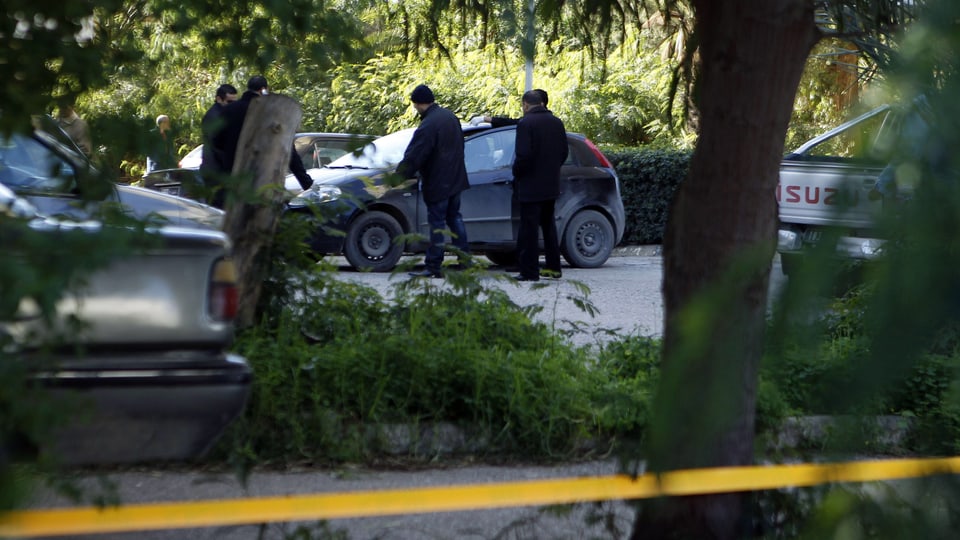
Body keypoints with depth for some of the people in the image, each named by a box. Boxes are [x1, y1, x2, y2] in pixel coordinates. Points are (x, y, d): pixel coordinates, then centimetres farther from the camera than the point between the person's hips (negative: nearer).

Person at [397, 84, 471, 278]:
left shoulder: (428, 125, -22)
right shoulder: (449, 116, 8)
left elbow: (413, 157, -22)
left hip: (437, 184, -9)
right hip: (455, 180, 9)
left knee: (437, 223, -4)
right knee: (454, 217, 19)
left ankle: (433, 267, 0)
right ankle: (464, 257, 21)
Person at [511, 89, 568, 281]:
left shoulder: (525, 123, -14)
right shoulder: (556, 122, 7)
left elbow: (523, 155, -20)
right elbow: (564, 152, 9)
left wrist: (516, 174, -5)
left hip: (531, 186, -7)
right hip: (551, 185, 7)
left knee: (529, 228, -3)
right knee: (548, 225, 18)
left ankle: (529, 271, -4)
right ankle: (553, 267, 22)